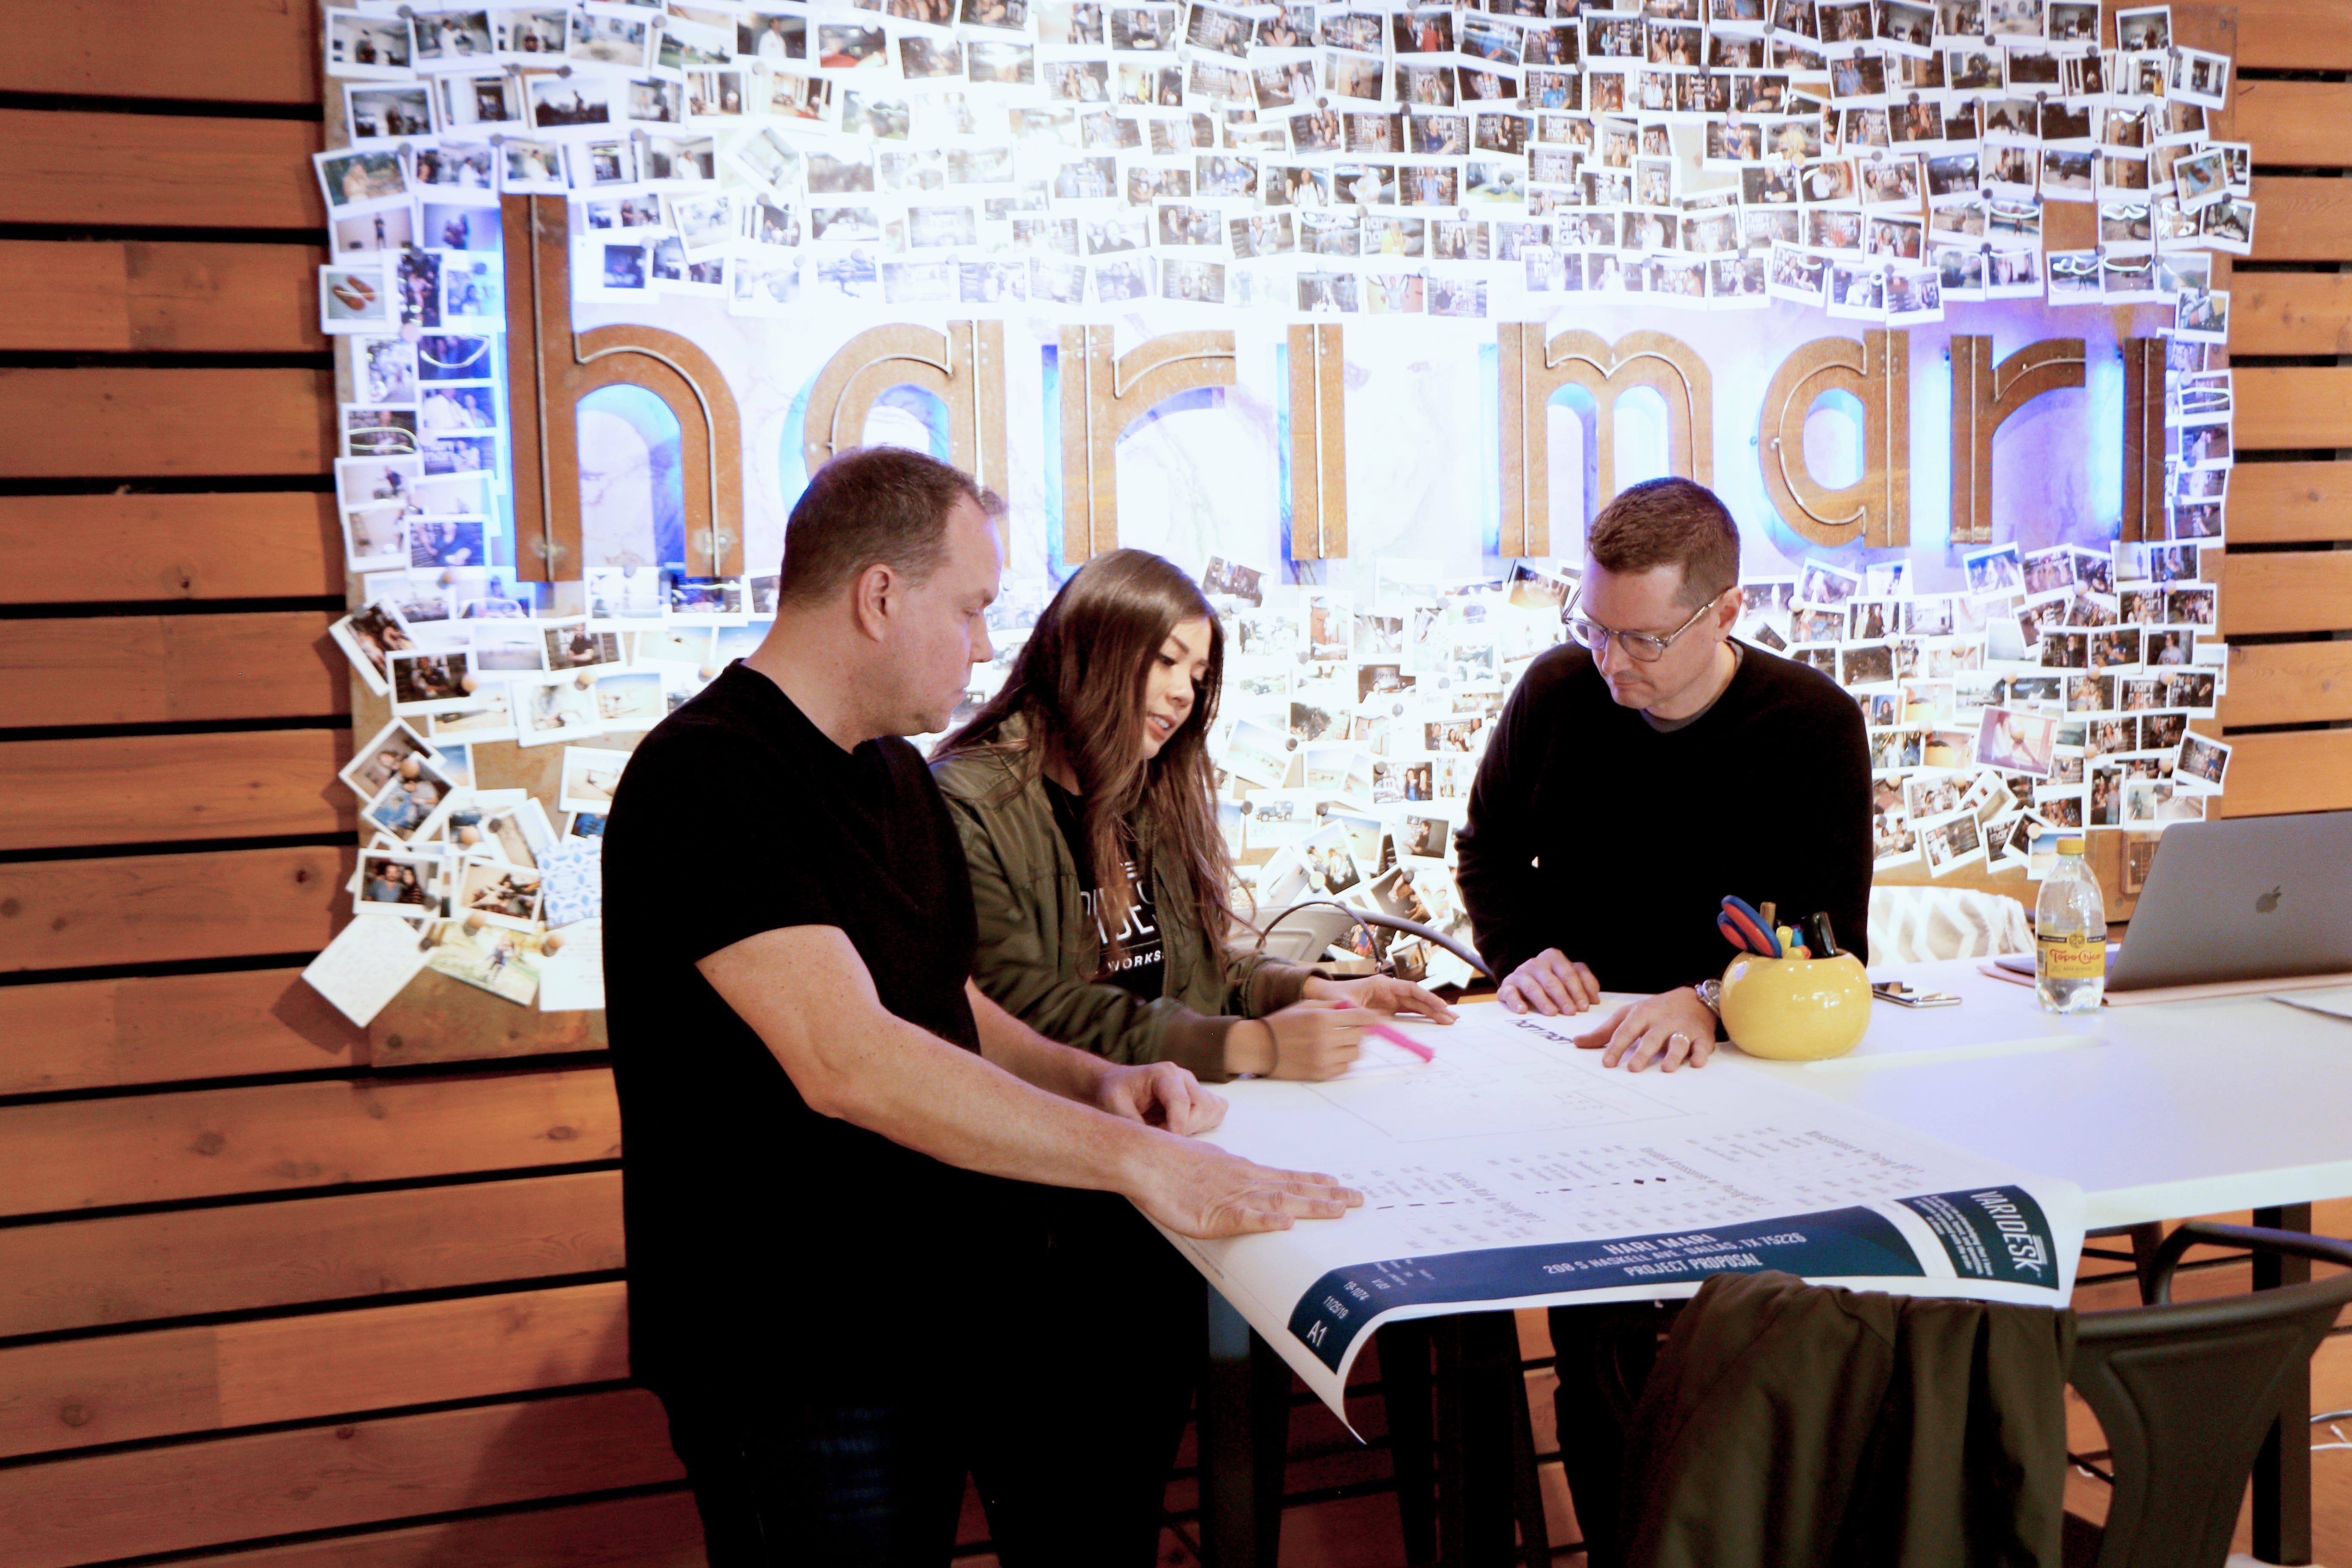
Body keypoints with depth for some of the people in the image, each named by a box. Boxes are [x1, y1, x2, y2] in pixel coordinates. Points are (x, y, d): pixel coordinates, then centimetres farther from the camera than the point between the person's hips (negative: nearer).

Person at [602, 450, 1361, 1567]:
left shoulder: (892, 771, 15)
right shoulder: (710, 782, -19)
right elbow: (845, 1059, -29)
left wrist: (1093, 1081, 1)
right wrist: (1132, 1156, -30)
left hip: (954, 1304, 8)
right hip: (800, 1367, -8)